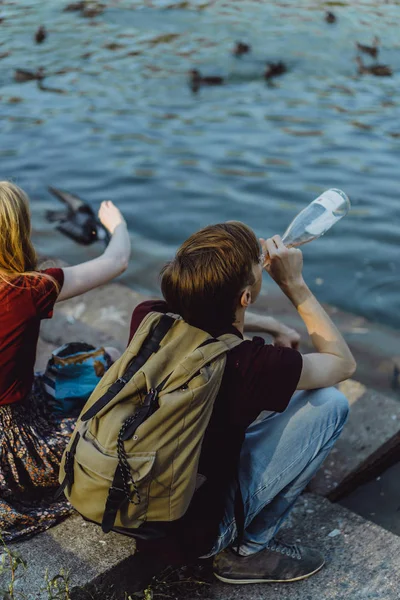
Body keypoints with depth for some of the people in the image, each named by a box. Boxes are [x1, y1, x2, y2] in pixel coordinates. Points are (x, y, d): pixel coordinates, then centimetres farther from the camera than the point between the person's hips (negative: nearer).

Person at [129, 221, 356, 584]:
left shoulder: (147, 318, -14)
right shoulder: (252, 366, -30)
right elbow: (344, 363, -8)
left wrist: (271, 325, 6)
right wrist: (294, 284, -9)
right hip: (191, 534, -6)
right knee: (330, 404, -6)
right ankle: (249, 550, 3)